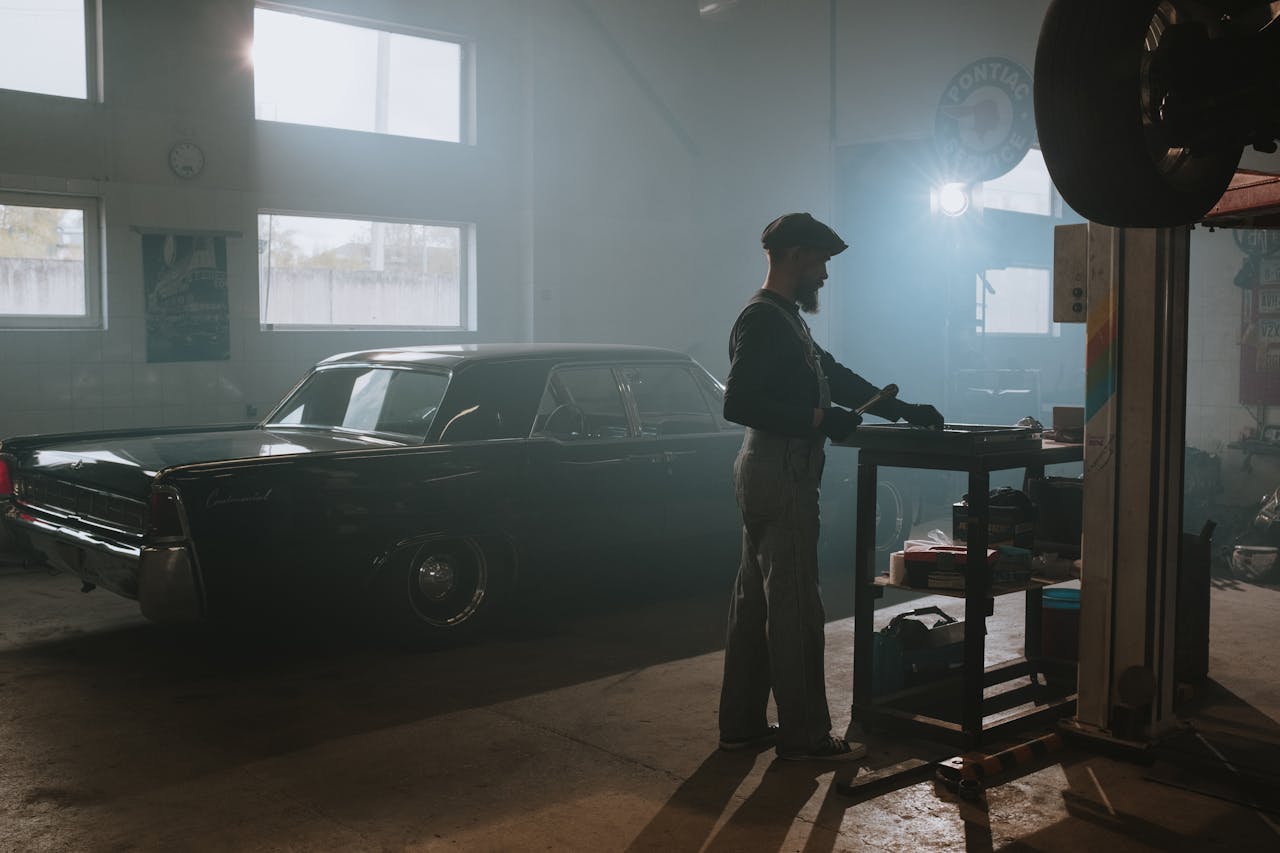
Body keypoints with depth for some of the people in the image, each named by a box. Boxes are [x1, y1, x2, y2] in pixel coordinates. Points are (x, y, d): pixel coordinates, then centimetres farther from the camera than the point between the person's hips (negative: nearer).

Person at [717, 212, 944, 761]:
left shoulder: (785, 319, 18)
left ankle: (742, 724, 20)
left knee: (755, 601, 13)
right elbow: (737, 403, -23)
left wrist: (903, 410, 18)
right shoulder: (762, 320, -14)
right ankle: (804, 734, 4)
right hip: (780, 476, -11)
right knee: (795, 608, -5)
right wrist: (818, 418, -21)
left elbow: (834, 376, 23)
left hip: (770, 475, 11)